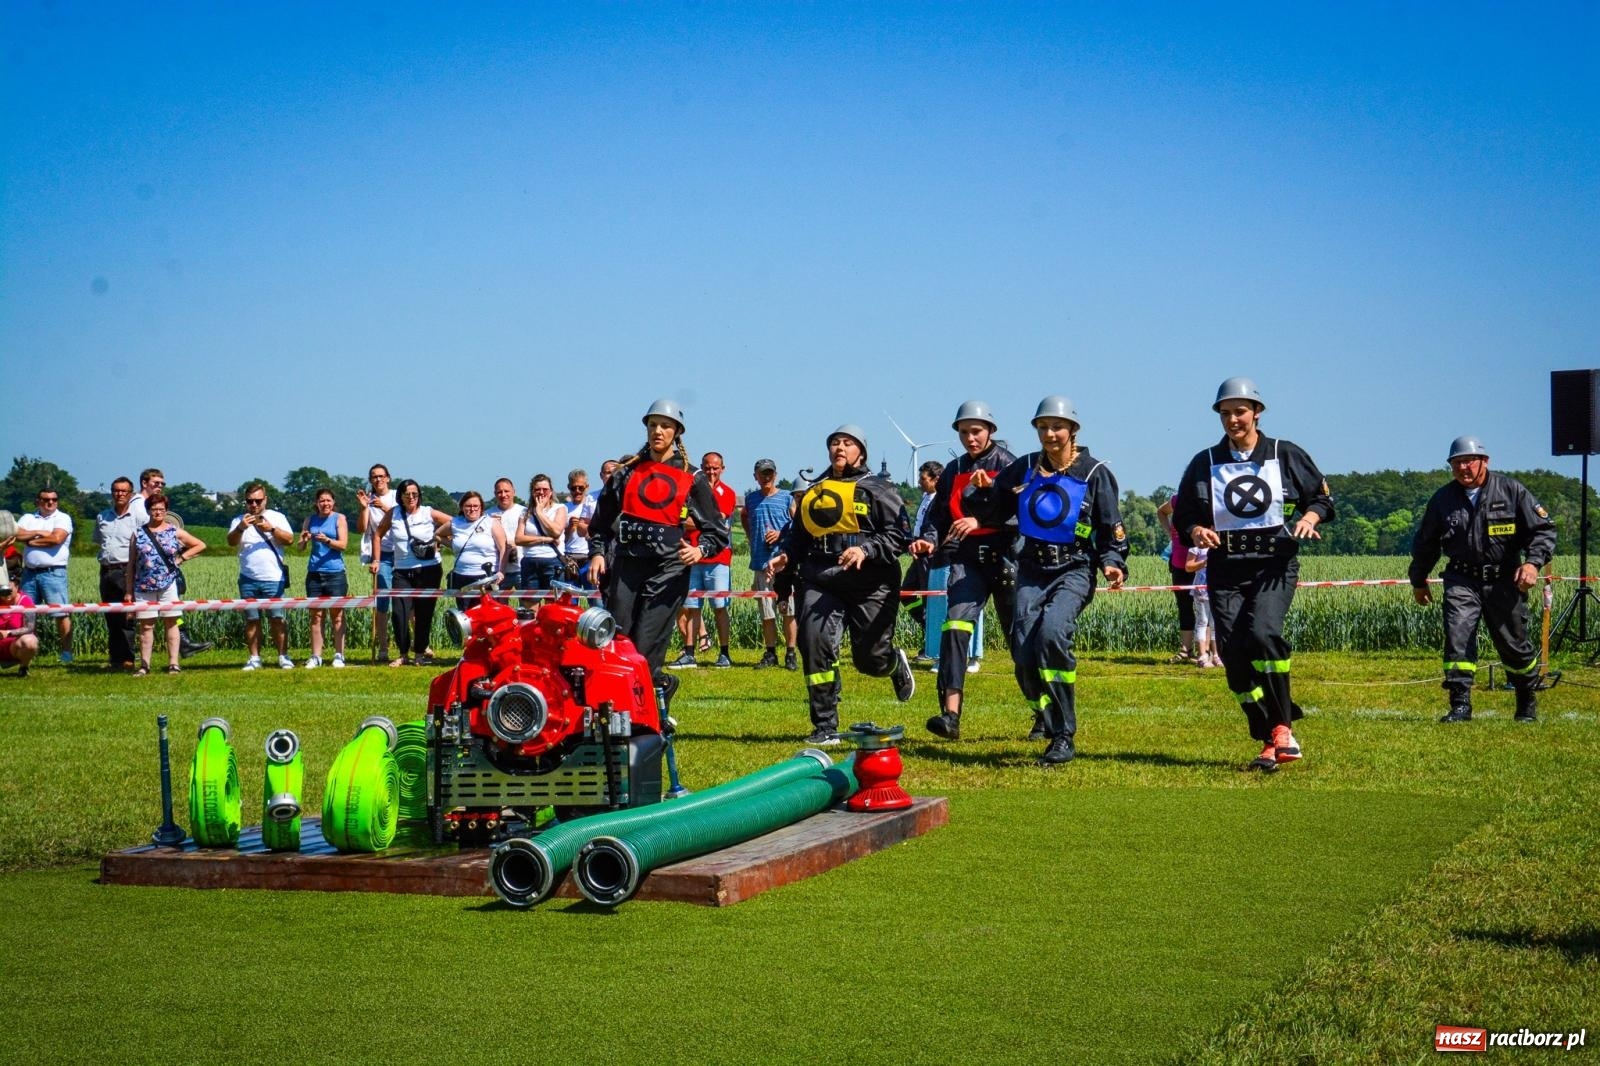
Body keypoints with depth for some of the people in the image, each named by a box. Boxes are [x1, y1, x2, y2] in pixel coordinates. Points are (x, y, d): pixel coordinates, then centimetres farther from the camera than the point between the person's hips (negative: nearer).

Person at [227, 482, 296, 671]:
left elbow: (290, 540, -3)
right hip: (248, 579, 2)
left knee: (277, 618, -4)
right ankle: (254, 658, 8)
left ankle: (284, 656, 0)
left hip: (273, 579, -2)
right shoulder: (239, 521, 10)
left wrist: (271, 529, -19)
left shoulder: (277, 517, 8)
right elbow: (231, 542, -6)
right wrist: (241, 528, -25)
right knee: (251, 620, 3)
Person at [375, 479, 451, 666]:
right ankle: (403, 654, 3)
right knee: (399, 612, -9)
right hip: (402, 571, 1)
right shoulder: (393, 514, 3)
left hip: (429, 570, -1)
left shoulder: (428, 513, -2)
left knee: (424, 612, 3)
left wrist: (436, 534, -3)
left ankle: (421, 652, 16)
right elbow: (379, 534, 11)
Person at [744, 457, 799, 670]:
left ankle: (791, 654, 1)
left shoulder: (787, 499, 3)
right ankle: (770, 654, 13)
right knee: (766, 612, 6)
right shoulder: (751, 498, 12)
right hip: (760, 562, 3)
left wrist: (781, 534, -10)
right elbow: (744, 517, 33)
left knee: (788, 610, -5)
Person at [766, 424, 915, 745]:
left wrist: (866, 550, -21)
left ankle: (897, 664, 43)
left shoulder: (876, 490, 1)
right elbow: (798, 537, 26)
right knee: (815, 641, -17)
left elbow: (899, 535, -6)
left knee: (871, 658, 1)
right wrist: (785, 556, 6)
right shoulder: (813, 494, 17)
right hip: (821, 583, 4)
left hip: (871, 586, -3)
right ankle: (825, 727, -8)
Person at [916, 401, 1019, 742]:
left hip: (1005, 558, -3)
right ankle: (950, 714, -26)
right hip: (966, 560, 3)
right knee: (956, 623, -18)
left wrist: (980, 520, -26)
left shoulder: (1009, 465, 0)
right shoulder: (952, 472, 16)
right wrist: (928, 541, -2)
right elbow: (938, 516, 19)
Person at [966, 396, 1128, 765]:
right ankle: (1054, 728, 10)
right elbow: (992, 516, 14)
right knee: (1023, 650, -9)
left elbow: (1112, 528, 5)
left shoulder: (1094, 473, 1)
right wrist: (985, 491, -6)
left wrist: (1113, 563, -11)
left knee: (1052, 631, -28)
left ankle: (1064, 737, -23)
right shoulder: (1023, 469, 9)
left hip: (1075, 569, -4)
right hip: (1032, 569, 4)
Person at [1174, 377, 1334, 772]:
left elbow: (1322, 496, 14)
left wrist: (1310, 517, -8)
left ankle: (1283, 726, -13)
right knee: (1234, 654, -6)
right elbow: (1182, 516, 14)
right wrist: (1196, 531, -8)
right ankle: (1269, 741, 4)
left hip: (1275, 565, -3)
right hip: (1226, 570, 3)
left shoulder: (1286, 455, 7)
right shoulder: (1204, 464, 11)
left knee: (1262, 633, -27)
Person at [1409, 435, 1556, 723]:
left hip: (1504, 581, -1)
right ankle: (1460, 705, -15)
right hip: (1462, 580, 1)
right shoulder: (1443, 499, 6)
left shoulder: (1511, 490, -2)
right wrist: (1418, 581, 25)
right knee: (1458, 635, -17)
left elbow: (1543, 529, 0)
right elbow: (1425, 544, 19)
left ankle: (1528, 704, 28)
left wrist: (1533, 562, -16)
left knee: (1513, 643, 6)